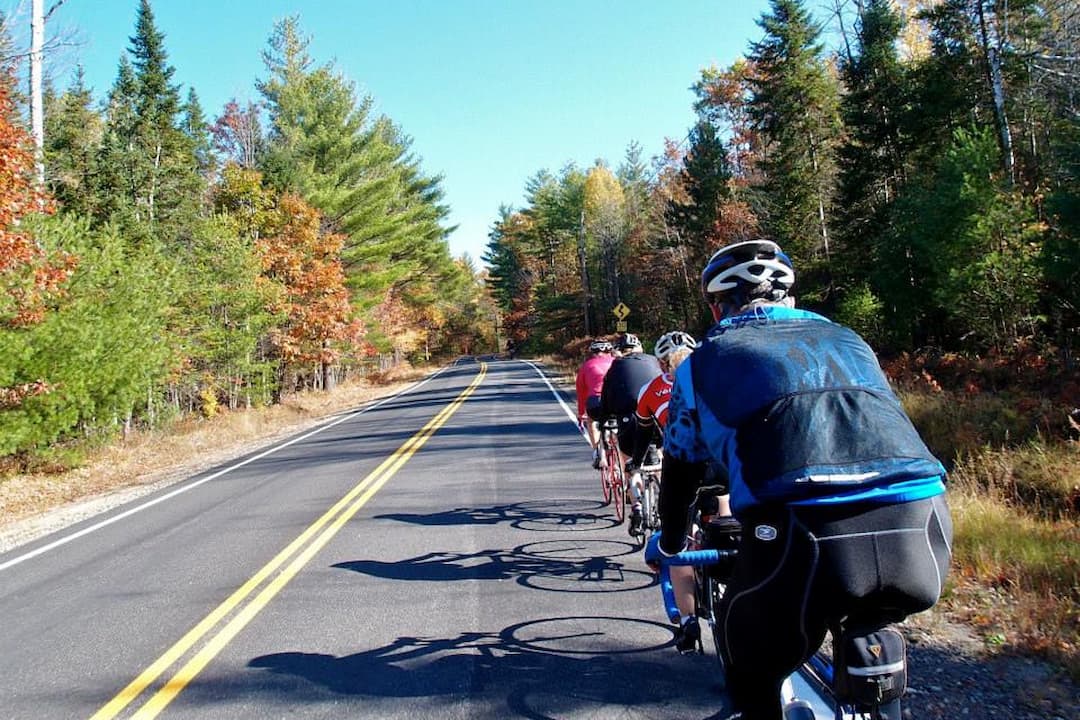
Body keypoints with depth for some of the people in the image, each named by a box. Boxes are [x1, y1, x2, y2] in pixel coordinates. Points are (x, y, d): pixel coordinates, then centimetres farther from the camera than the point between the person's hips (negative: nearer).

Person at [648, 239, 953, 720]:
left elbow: (680, 473, 32)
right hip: (921, 535, 4)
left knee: (752, 679, 27)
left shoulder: (704, 362, 22)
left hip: (805, 538, -3)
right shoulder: (847, 341, 31)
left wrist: (667, 546, 53)